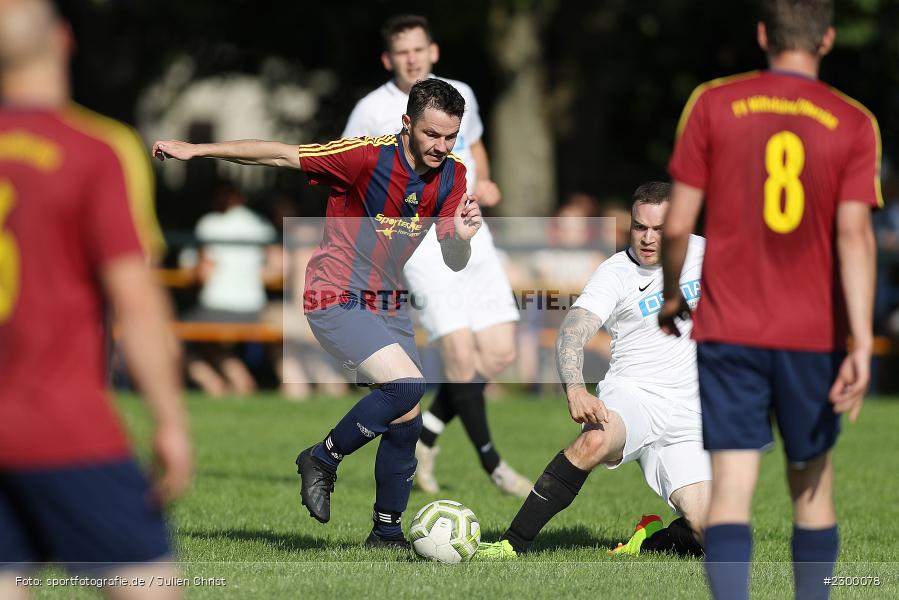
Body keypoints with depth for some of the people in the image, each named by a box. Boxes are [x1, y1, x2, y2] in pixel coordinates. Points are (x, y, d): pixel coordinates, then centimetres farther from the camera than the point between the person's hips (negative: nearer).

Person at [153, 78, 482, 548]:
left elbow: (454, 263, 0)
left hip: (389, 305, 7)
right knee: (406, 384, -25)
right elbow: (280, 155, -17)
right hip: (336, 300, -7)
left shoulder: (451, 176, -3)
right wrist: (196, 150, -17)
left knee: (406, 420, 6)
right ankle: (322, 460, -4)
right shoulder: (368, 156, -22)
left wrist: (462, 236, -24)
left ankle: (387, 532, 23)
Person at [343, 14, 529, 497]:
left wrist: (482, 184, 8)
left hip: (472, 235, 6)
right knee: (460, 352, -15)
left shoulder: (459, 95, 10)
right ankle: (492, 463, -1)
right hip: (422, 241, -6)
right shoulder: (373, 111, -4)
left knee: (499, 352, 1)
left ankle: (425, 434, 19)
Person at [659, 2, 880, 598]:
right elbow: (854, 235, -11)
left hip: (728, 327, -1)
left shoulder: (712, 105, -1)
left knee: (732, 487, -6)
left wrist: (672, 297, 17)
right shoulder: (854, 124, -1)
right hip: (814, 335, 1)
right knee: (813, 486, 17)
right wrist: (862, 343, -14)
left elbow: (678, 224, -1)